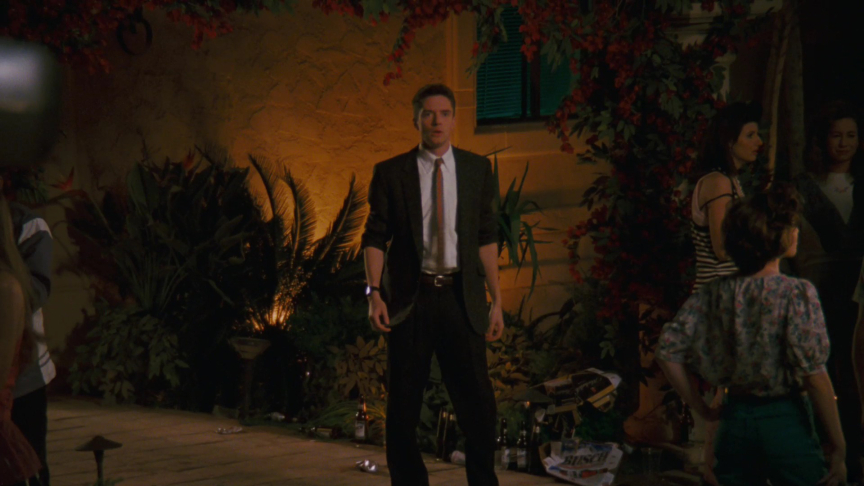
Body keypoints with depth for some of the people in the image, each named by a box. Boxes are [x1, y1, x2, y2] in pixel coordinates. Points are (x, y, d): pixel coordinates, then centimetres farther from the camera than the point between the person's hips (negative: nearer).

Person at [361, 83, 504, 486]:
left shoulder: (477, 169, 8)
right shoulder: (390, 173, 2)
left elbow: (486, 238, 9)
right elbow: (375, 238, 1)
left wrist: (496, 300, 5)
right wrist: (374, 293, -11)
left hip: (461, 298, 1)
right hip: (411, 298, -1)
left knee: (477, 400, -2)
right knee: (403, 407, 5)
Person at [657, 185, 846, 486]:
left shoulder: (713, 294, 0)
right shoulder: (796, 294, -13)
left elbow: (668, 352, -2)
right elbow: (814, 376, -15)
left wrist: (702, 410, 5)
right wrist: (838, 448, -9)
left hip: (734, 420, 5)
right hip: (785, 421, -4)